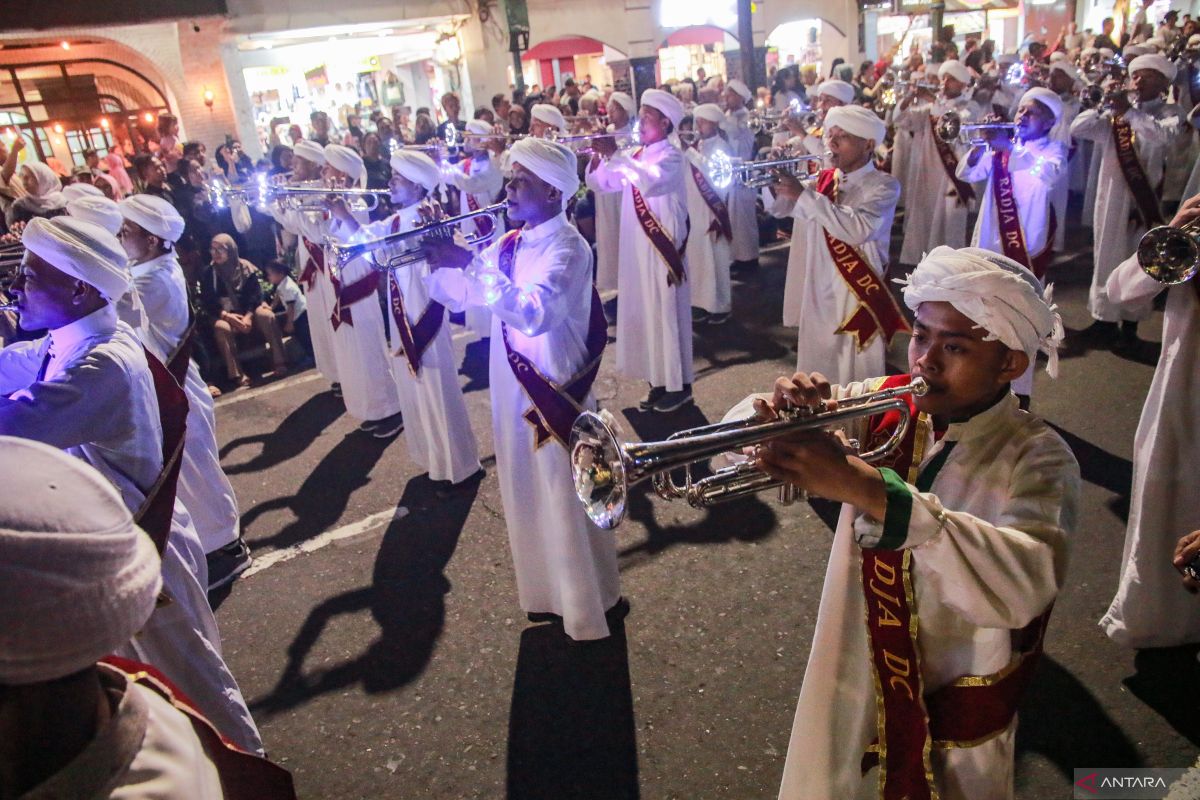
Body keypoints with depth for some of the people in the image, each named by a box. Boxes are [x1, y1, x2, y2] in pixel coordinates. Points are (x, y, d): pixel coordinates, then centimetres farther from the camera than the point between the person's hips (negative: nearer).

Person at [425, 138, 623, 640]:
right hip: (513, 393, 8)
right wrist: (432, 262, -5)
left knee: (570, 503, 5)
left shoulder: (567, 247, -16)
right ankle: (548, 592, 38)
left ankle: (593, 605, 24)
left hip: (556, 392, -8)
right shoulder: (509, 245, 8)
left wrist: (472, 265, -31)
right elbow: (459, 296, 12)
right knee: (529, 499, 19)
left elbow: (534, 314, -33)